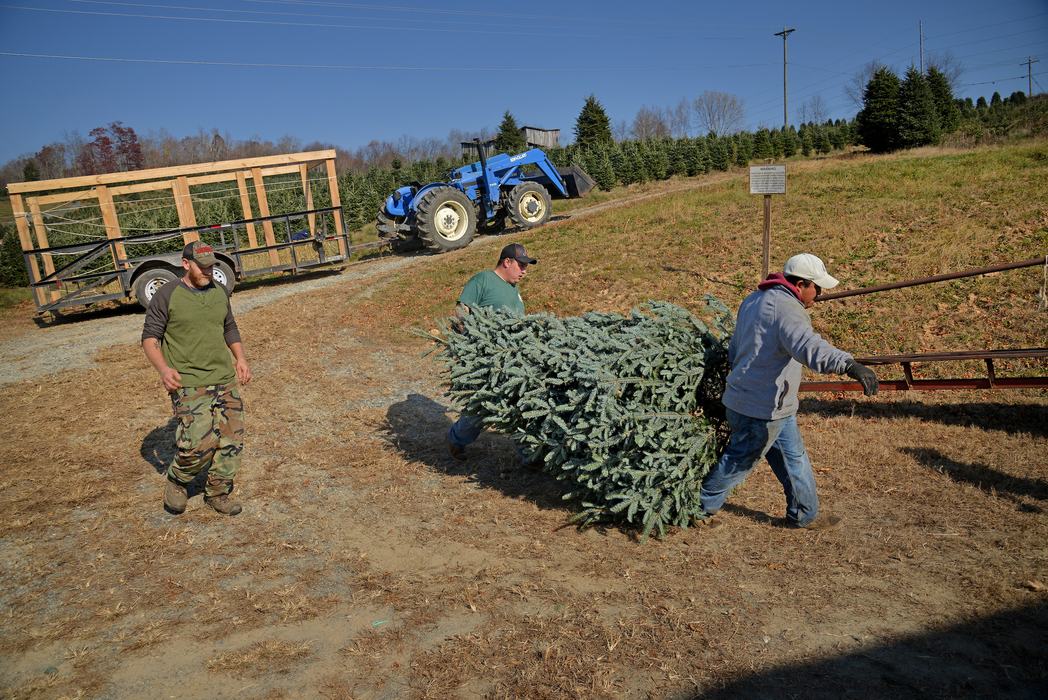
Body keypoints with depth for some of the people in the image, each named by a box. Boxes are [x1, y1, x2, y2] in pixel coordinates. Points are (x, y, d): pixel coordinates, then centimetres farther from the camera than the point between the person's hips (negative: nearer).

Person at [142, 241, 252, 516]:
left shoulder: (219, 292, 11)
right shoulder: (167, 295, -5)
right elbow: (150, 337, -2)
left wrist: (240, 358, 8)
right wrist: (163, 369, -18)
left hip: (225, 379, 6)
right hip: (188, 383, -5)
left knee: (232, 439, 4)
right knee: (200, 442, -15)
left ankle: (218, 493, 22)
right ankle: (177, 481, 16)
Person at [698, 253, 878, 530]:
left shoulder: (754, 300, 11)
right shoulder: (786, 307, -21)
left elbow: (734, 350, 19)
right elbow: (808, 346, -41)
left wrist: (741, 377, 31)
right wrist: (849, 364, -52)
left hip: (741, 398, 10)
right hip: (763, 408, -10)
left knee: (793, 458, 20)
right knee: (738, 462, 7)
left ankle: (805, 516, 34)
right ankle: (699, 509, 23)